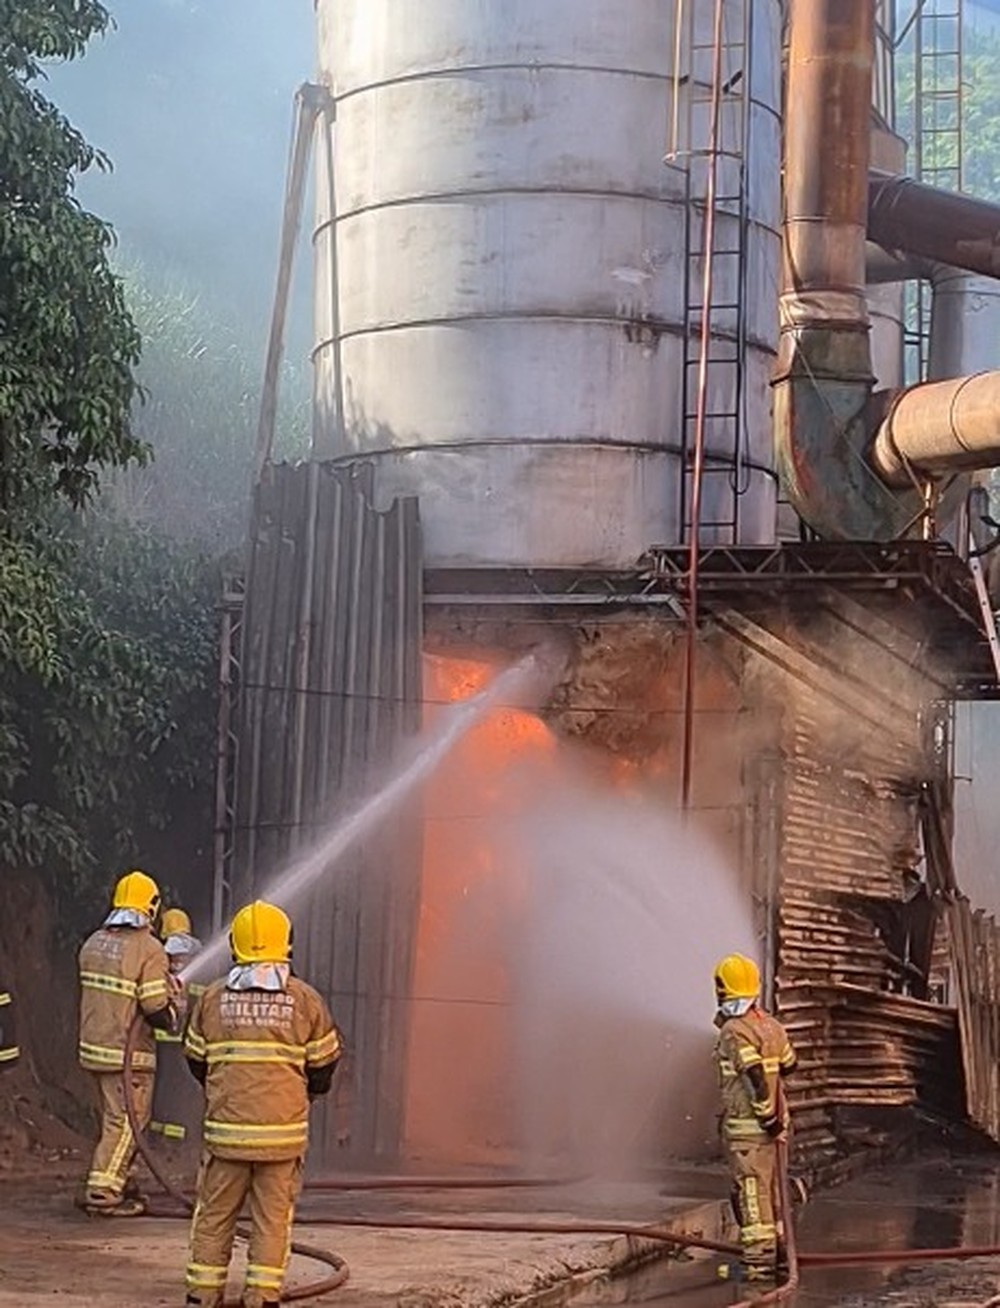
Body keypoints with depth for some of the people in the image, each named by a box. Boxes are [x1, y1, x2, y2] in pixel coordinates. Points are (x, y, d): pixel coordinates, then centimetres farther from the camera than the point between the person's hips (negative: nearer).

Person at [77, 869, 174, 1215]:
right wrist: (172, 1017, 4)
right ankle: (102, 1192, -2)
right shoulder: (149, 950, -16)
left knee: (115, 1118, 19)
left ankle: (121, 1183, 26)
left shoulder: (94, 943, 7)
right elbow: (157, 1010, -19)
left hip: (93, 1045, 8)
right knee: (126, 1121, 0)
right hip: (127, 1052, -8)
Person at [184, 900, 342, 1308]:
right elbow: (323, 1066, 4)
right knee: (273, 1216, 6)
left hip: (226, 1126, 1)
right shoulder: (305, 1000, -2)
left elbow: (197, 1062, 10)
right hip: (283, 1129, -1)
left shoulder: (213, 997, 1)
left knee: (215, 1212, 11)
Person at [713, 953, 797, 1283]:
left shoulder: (734, 1032, -16)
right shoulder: (771, 1026, 9)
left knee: (751, 1193, -5)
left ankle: (759, 1261, -4)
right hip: (773, 1123, 8)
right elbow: (788, 1065, 22)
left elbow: (756, 1077, -24)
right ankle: (778, 1253, 23)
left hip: (746, 1124, -8)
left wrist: (767, 1116, -18)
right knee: (772, 1189, 16)